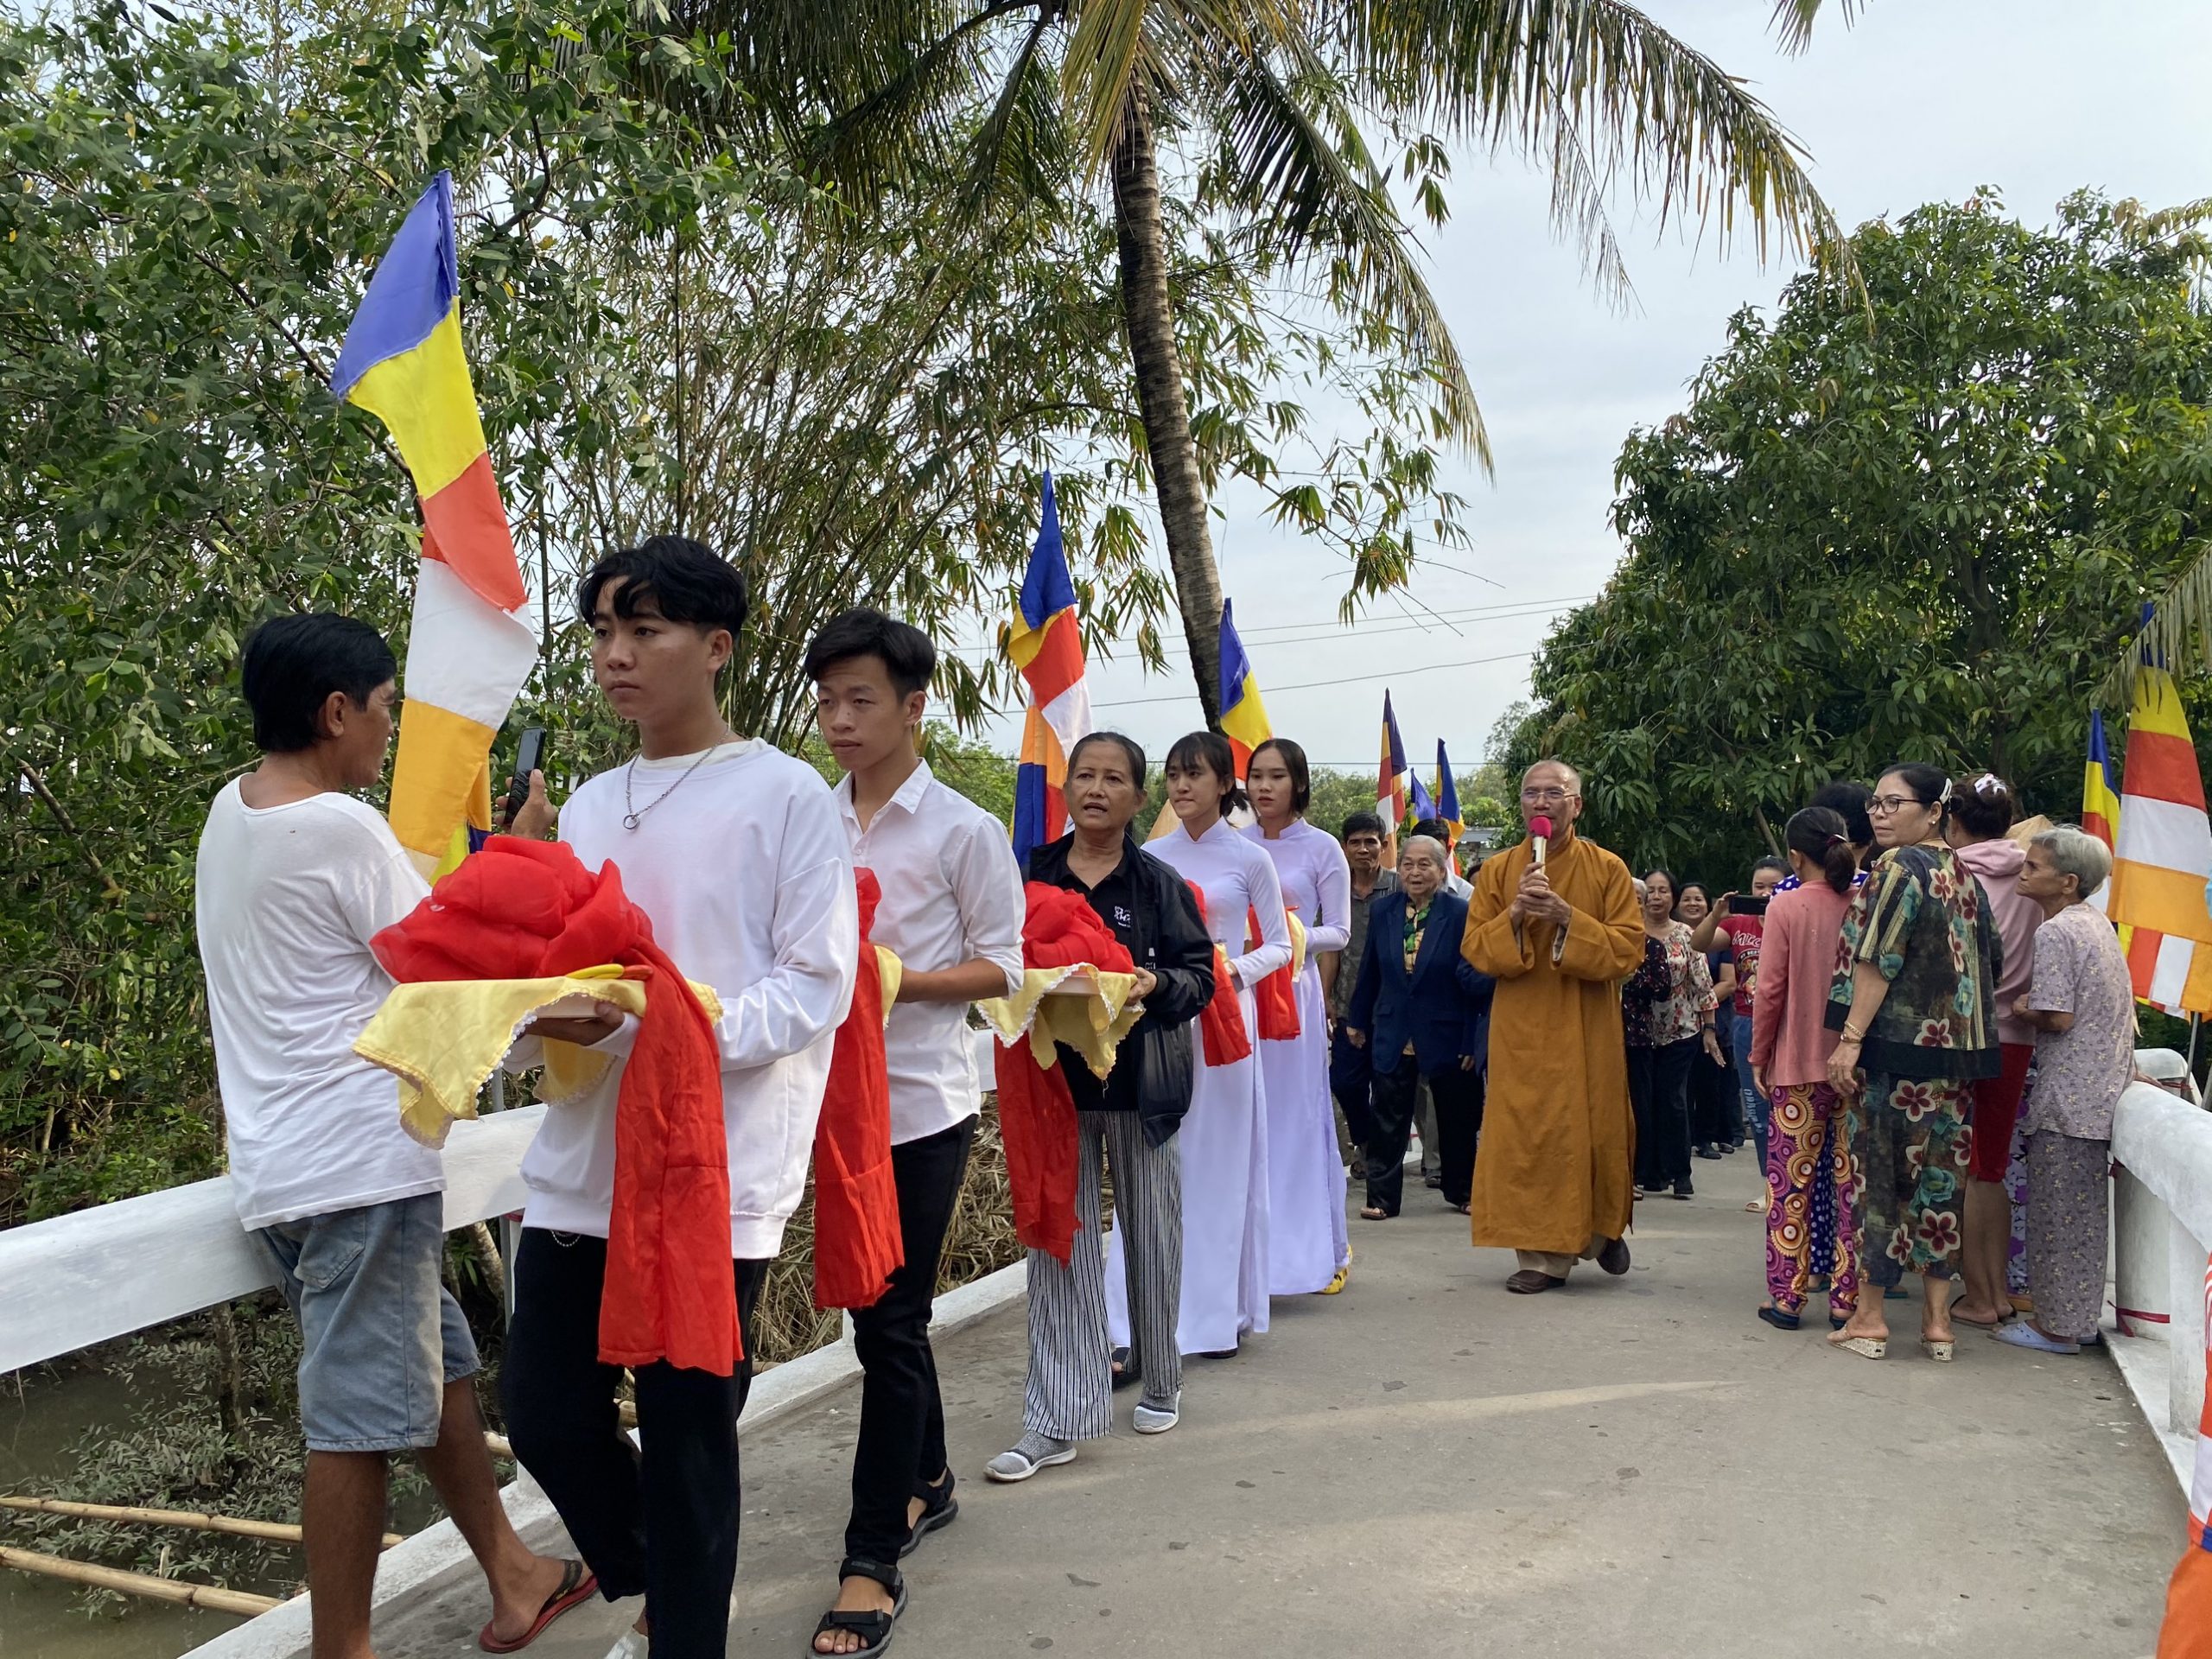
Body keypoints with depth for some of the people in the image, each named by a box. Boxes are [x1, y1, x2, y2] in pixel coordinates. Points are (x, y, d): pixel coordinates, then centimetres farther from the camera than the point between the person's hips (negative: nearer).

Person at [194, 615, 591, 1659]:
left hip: (278, 1166, 10)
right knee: (359, 1416, -2)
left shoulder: (229, 813, 11)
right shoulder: (344, 830, -15)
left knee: (436, 1363, 18)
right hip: (357, 1163, -10)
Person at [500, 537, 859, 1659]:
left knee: (686, 1446, 4)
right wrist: (533, 1019, -5)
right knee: (546, 1415, 14)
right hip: (582, 1166, 6)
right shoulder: (589, 805, 14)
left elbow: (816, 989, -11)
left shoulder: (783, 794, -6)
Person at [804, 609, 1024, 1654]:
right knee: (884, 1312, 18)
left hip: (919, 1104, -5)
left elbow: (1001, 966, -5)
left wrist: (900, 979, -18)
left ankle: (871, 1562, 9)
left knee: (889, 1326, -1)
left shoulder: (964, 830, -6)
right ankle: (927, 1483, 39)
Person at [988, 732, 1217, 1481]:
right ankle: (1058, 1420, 6)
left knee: (1149, 1233, 11)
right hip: (1055, 1078, 1)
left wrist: (1157, 984, -22)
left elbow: (1201, 975, -2)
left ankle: (1159, 1382, 33)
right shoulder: (1031, 876, 4)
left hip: (1139, 1080, -1)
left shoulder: (1159, 883, -1)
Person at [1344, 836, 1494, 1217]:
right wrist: (1358, 1020, 15)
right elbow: (1370, 971, 11)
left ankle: (1462, 1192, 30)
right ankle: (1382, 1196, 11)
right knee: (1388, 1121, 3)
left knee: (1457, 1120, 12)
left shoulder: (1461, 913, -10)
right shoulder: (1384, 912, 2)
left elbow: (1477, 979, -9)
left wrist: (1474, 1039, -10)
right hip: (1392, 1036, 2)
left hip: (1446, 1036, -2)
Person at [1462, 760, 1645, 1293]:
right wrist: (1515, 914, -17)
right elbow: (1475, 950, 1)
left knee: (1592, 1133, 6)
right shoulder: (1497, 871, 5)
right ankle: (1543, 1254, 8)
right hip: (1520, 1033, 1)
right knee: (1525, 1138, -2)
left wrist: (1566, 917, -19)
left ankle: (1602, 1229, 33)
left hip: (1588, 1033, -1)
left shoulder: (1607, 869, 0)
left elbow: (1627, 950, -7)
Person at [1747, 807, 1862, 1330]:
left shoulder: (1786, 906, -8)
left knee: (1791, 1181, 4)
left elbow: (1770, 990, -7)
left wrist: (1759, 1056, 3)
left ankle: (1787, 1296, 7)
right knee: (1850, 1181, 7)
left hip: (1797, 1062, -3)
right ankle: (1845, 1299, 10)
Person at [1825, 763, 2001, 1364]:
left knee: (1878, 1172, 0)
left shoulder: (1899, 866, -11)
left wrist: (1851, 1039, -17)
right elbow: (1992, 960, 17)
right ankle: (1937, 1318, 15)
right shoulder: (1963, 874, 12)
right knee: (1939, 1175, 10)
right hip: (1955, 1051, 7)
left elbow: (1877, 963, -17)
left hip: (1895, 1046, -7)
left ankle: (1869, 1316, 6)